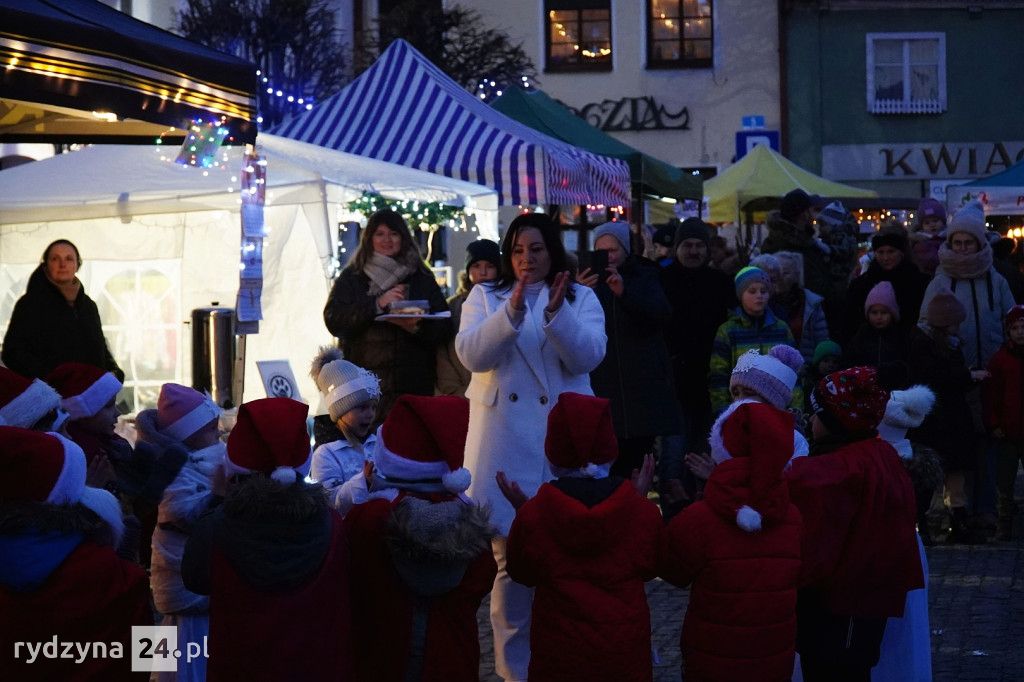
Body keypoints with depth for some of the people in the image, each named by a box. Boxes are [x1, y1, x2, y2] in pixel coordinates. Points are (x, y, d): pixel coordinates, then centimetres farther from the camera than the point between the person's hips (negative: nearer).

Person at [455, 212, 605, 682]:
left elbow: (588, 356, -7)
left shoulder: (581, 298, 9)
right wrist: (513, 309, -21)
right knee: (510, 559, -1)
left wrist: (556, 311, -22)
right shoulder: (485, 297, 9)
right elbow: (472, 354, -8)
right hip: (505, 442, 0)